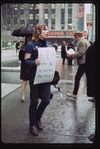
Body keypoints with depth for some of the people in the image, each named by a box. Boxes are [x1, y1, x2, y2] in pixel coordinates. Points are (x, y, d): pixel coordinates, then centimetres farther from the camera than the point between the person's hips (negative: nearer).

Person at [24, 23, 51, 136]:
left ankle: (37, 118, 34)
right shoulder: (31, 45, -9)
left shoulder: (48, 44, 10)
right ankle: (32, 124, 24)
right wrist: (34, 62, -32)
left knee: (46, 100, 7)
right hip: (35, 76, -5)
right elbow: (26, 61, -13)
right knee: (34, 101, 5)